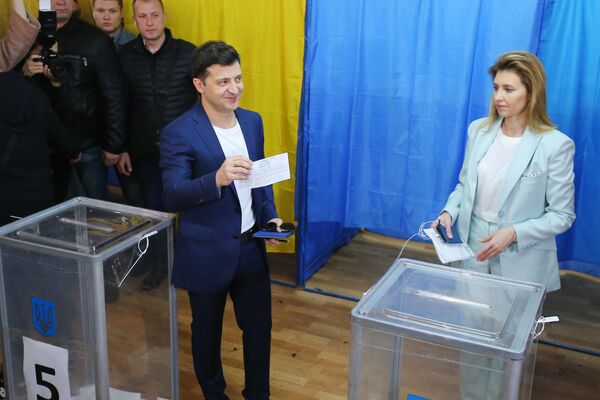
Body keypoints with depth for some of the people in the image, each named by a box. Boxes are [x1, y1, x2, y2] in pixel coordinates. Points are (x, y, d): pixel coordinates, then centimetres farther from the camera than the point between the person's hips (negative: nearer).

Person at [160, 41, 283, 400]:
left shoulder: (252, 121, 3)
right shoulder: (179, 133, -17)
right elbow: (173, 197, -24)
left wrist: (270, 216, 0)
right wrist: (216, 179, -41)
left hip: (251, 247, 5)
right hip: (207, 253, -5)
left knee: (259, 327, 15)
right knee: (207, 331, 16)